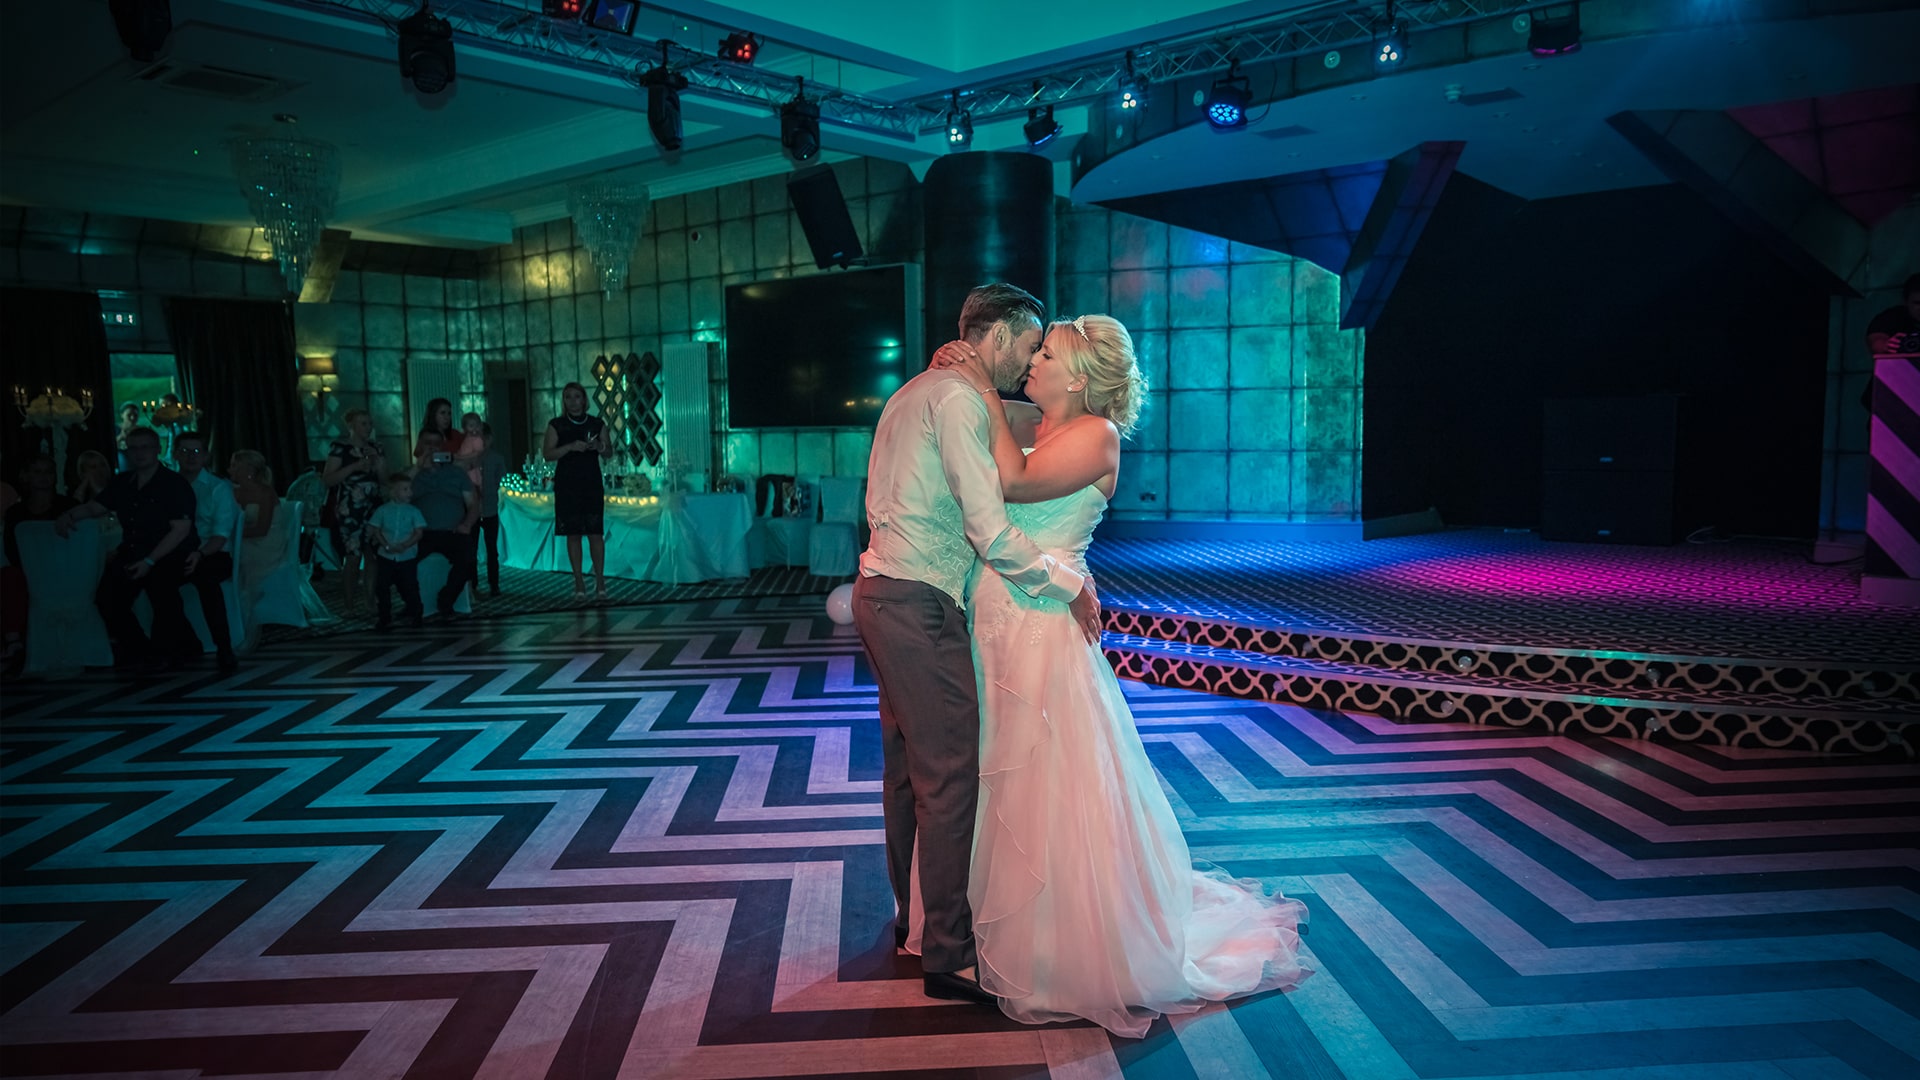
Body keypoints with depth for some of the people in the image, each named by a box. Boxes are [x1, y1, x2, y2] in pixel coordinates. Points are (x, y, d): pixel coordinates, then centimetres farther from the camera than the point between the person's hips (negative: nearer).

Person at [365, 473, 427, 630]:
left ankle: (414, 615, 20)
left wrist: (405, 546, -17)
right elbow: (375, 530, 0)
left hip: (407, 557, -1)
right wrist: (387, 546, -13)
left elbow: (419, 532, -5)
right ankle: (384, 618, 14)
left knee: (410, 588, 3)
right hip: (385, 557, 1)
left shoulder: (413, 511, 0)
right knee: (382, 588, 3)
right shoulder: (383, 510, 2)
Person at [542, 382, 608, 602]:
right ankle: (579, 584, 6)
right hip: (567, 485, 0)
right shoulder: (556, 425, 4)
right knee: (573, 534, 1)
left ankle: (600, 583, 2)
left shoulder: (597, 424, 8)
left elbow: (608, 452, 12)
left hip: (591, 483, 0)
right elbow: (547, 454, -3)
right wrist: (571, 446, -16)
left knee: (595, 533, -5)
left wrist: (599, 447, -10)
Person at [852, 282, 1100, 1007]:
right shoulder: (959, 399, -13)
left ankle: (914, 917, 33)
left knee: (907, 767, 19)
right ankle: (948, 956, 2)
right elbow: (991, 533, -20)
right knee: (949, 776, -6)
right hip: (919, 605, -11)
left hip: (882, 594, 11)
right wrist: (1070, 587, -9)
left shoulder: (917, 391, 19)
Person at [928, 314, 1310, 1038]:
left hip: (1043, 632, -8)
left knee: (1054, 793, 0)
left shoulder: (1095, 434, -9)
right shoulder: (1032, 427, 13)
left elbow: (1015, 483, -20)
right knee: (999, 784, 16)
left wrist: (988, 395, -12)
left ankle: (1088, 956, 18)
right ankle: (1006, 932, 34)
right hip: (993, 626, 8)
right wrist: (961, 370, 7)